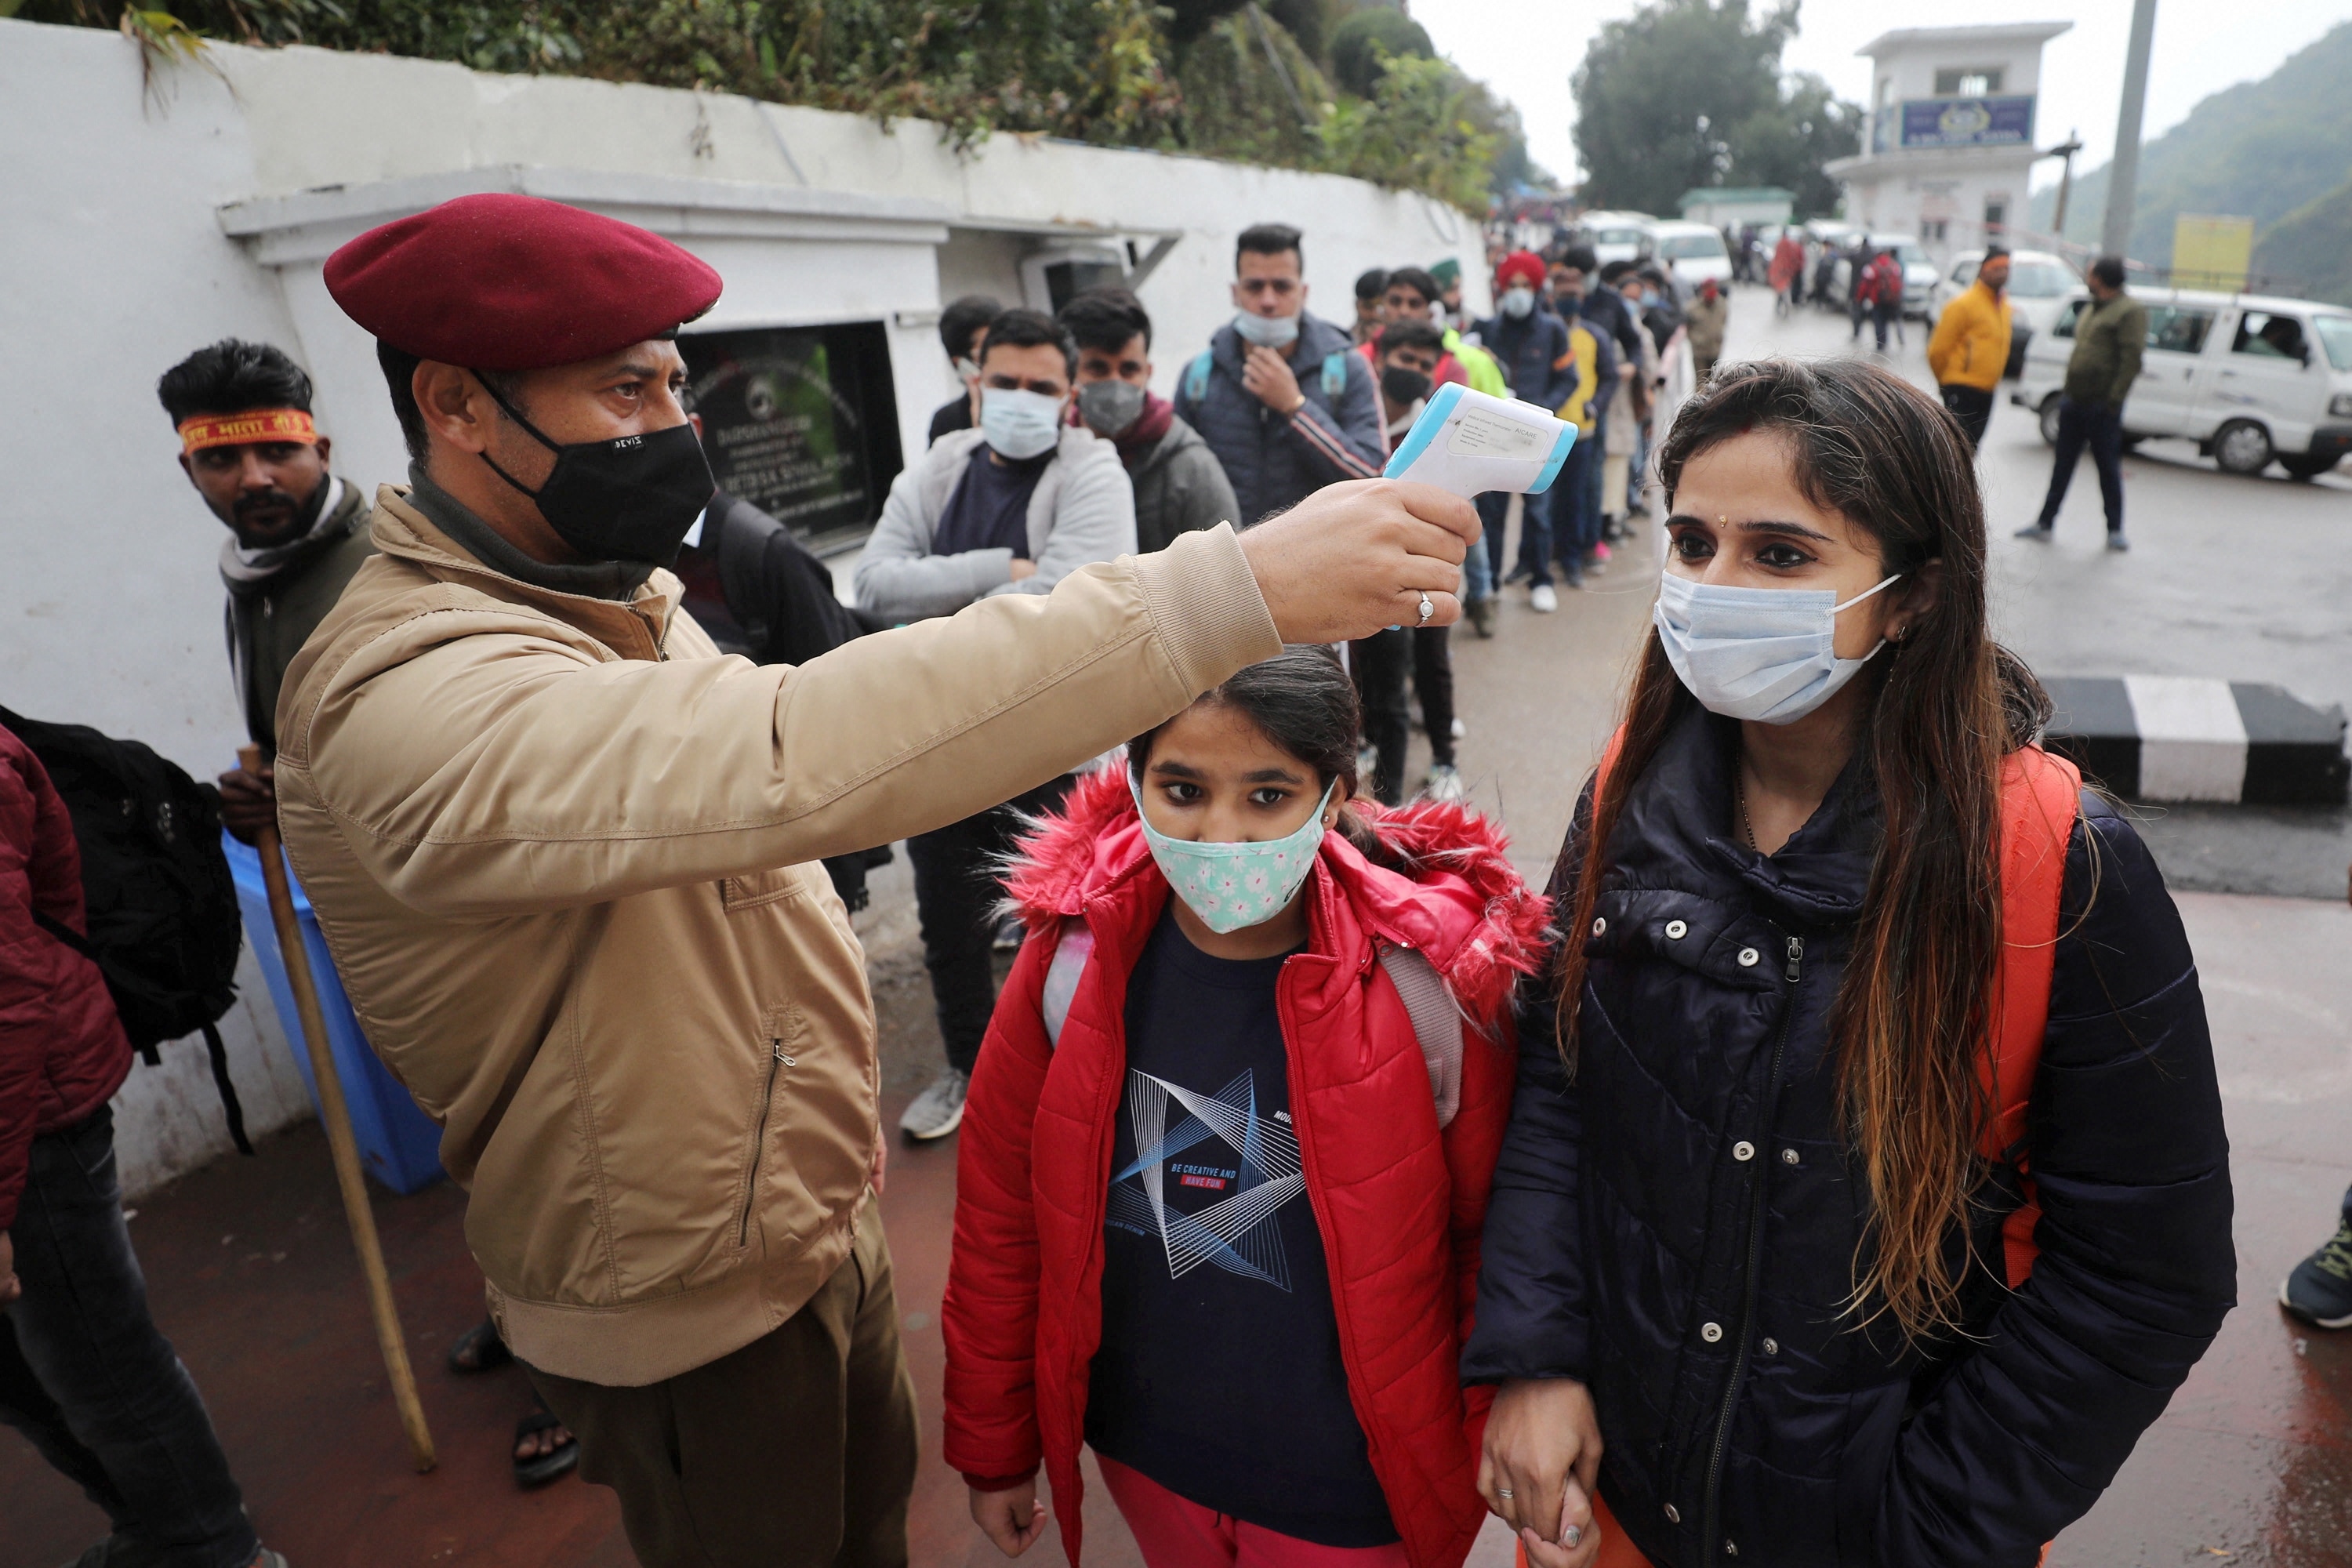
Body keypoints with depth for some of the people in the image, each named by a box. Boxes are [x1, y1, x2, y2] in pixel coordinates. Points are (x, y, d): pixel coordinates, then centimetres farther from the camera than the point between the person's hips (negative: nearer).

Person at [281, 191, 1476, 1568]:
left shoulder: (619, 599, 2)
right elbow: (782, 763, -49)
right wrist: (1231, 591, -50)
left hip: (824, 1227, 8)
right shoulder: (404, 694, -31)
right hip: (689, 1315, -8)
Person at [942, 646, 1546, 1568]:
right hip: (1144, 1456, 3)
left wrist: (1492, 1455, 0)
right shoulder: (1077, 956, -17)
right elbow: (1000, 1209, -5)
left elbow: (1496, 1238, -9)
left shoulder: (1424, 980, -23)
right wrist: (992, 1448, 4)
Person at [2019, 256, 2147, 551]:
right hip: (2074, 400, 8)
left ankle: (2115, 530, 9)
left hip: (2101, 405, -8)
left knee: (2109, 467, 0)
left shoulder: (2130, 311, -10)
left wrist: (2114, 398, -21)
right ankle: (2045, 522, 18)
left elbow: (2132, 358, -16)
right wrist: (2067, 387, 15)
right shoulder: (2092, 309, 17)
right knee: (2062, 464, 11)